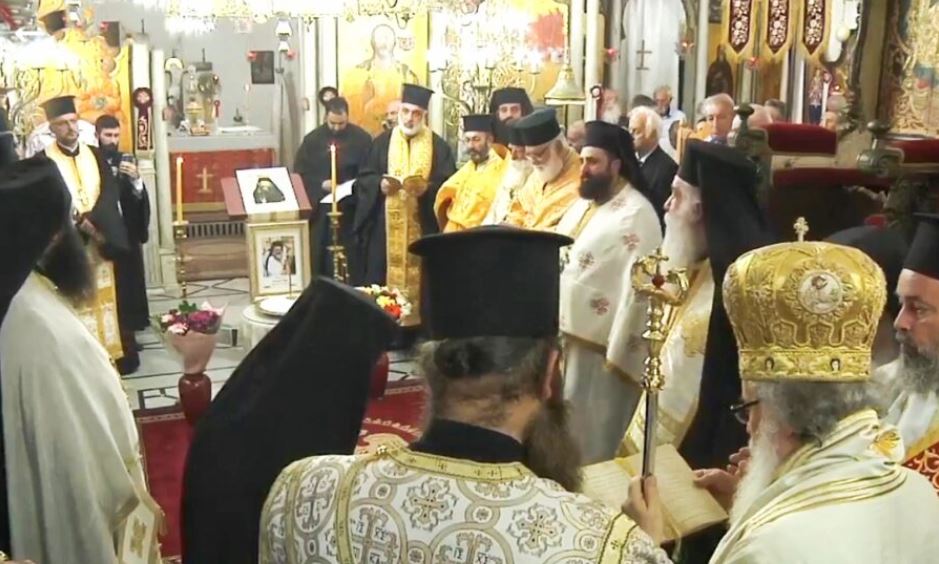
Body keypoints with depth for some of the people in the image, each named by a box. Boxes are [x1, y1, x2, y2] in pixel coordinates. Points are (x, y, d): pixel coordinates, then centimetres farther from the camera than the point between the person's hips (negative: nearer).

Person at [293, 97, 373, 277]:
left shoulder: (361, 138, 0)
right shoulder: (313, 139, 5)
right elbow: (299, 171, 4)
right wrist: (320, 184, -11)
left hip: (350, 207, -1)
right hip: (319, 206, 2)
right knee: (318, 254, 2)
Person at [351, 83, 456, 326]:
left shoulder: (438, 146, 5)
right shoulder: (382, 142, 10)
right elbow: (364, 178, 7)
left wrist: (427, 188, -19)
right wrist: (379, 184, -14)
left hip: (423, 226, -1)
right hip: (385, 226, 1)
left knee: (420, 277, 0)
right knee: (381, 276, -1)